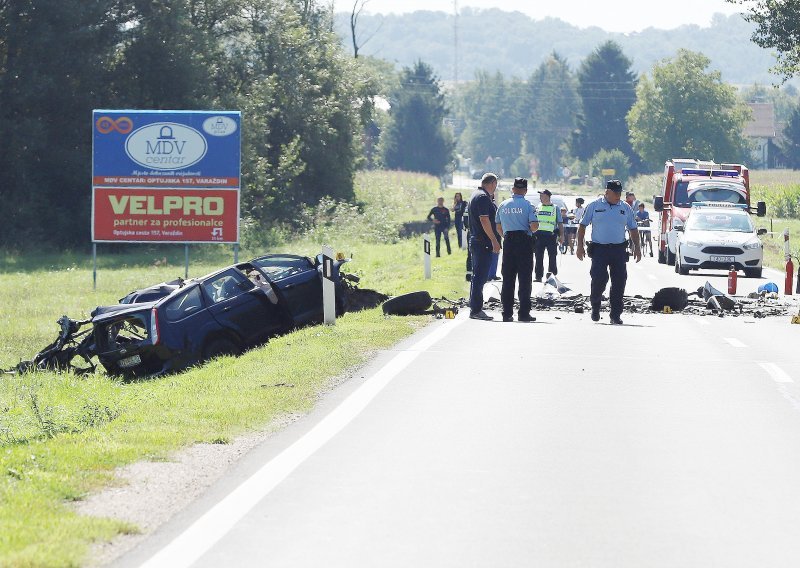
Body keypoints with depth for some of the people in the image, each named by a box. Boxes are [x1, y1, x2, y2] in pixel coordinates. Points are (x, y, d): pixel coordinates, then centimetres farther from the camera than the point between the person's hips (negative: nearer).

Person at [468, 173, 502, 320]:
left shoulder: (475, 196, 19)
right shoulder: (483, 197, -14)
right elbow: (484, 220, -21)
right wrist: (494, 240, -19)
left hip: (475, 241, 11)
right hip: (483, 243, -11)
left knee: (477, 276, 14)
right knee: (480, 276, -9)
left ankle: (474, 309, 19)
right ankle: (476, 310, -9)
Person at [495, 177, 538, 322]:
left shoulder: (503, 205, 7)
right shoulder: (527, 205, -7)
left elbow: (498, 227, 12)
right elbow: (534, 225, -14)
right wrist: (531, 230, 8)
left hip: (508, 242, 4)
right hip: (524, 242, -4)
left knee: (508, 279, 7)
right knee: (524, 278, -1)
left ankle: (507, 313, 6)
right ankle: (524, 313, -4)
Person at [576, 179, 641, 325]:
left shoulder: (625, 208, 10)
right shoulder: (594, 206, 4)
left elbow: (633, 229, 17)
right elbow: (583, 226, 8)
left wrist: (637, 247, 8)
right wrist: (580, 246, 0)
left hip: (619, 249, 2)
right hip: (599, 249, -2)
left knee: (619, 281, -2)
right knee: (599, 279, -12)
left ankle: (616, 315, 5)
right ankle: (595, 307, 13)